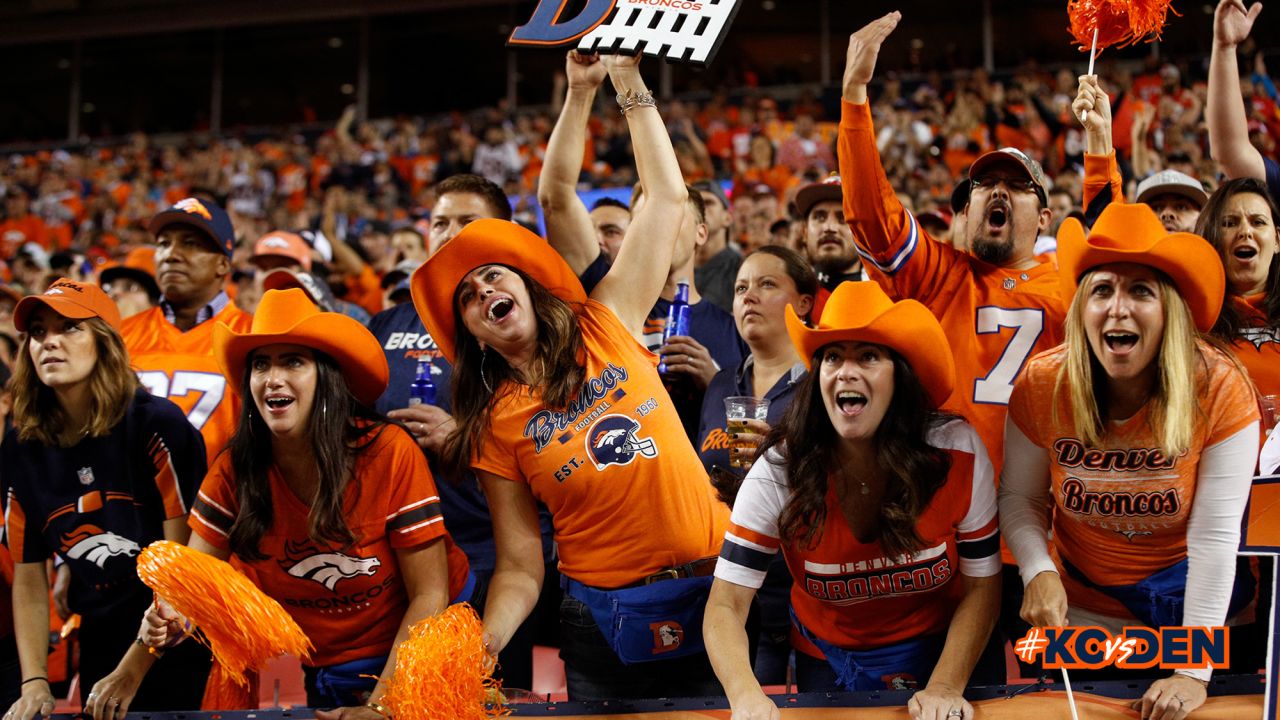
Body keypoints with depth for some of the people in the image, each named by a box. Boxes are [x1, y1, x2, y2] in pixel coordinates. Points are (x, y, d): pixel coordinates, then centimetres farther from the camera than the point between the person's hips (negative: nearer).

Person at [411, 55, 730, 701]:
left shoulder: (605, 327, 4)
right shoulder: (495, 424, 1)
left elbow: (667, 197, 3)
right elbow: (520, 571, -3)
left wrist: (627, 80, 0)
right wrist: (476, 654, -20)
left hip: (714, 599, 1)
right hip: (604, 625, -1)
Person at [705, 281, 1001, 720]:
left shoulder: (956, 451, -19)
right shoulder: (780, 470, -20)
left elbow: (982, 585, -10)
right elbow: (725, 606, -22)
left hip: (942, 654, 0)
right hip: (829, 665, 0)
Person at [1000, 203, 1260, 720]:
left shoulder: (1220, 390, -23)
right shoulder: (1041, 386, -16)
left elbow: (1215, 536, -24)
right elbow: (1020, 498, -2)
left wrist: (1195, 671, -28)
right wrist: (1038, 571, -23)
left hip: (1188, 600, -2)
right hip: (1079, 608, 2)